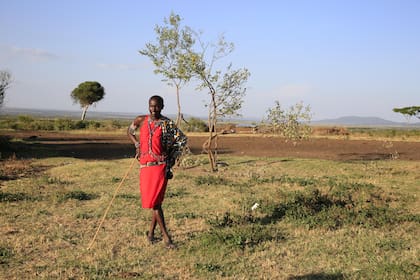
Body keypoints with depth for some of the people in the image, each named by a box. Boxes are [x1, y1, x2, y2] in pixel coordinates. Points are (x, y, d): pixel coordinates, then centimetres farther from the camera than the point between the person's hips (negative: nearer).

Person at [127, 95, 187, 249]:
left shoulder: (167, 124, -2)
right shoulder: (141, 120, 6)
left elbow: (182, 139, 3)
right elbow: (129, 131, 25)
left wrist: (172, 158, 2)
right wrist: (137, 145, 10)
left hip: (161, 165, -3)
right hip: (145, 165, 3)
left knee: (156, 200, -4)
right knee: (152, 200, 2)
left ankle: (151, 232, 15)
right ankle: (165, 235, 9)